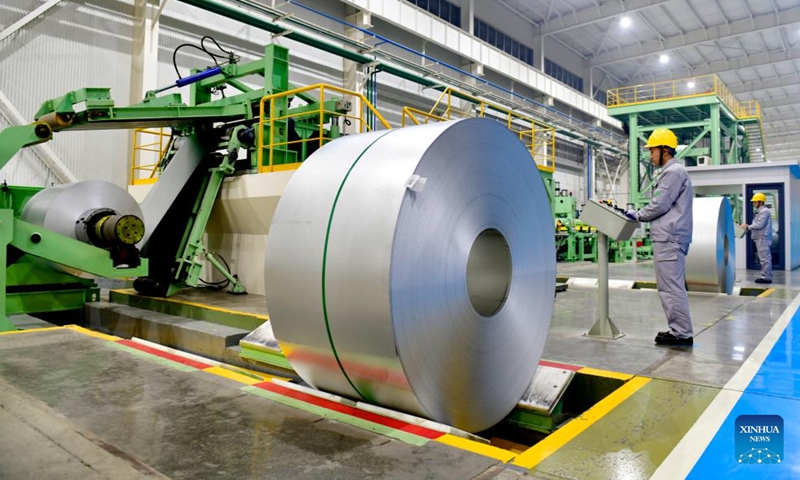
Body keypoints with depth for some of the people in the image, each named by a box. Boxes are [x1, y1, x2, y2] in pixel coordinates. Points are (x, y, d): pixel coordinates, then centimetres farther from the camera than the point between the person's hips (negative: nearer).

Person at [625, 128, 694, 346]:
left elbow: (660, 205, -15)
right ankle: (679, 330, 17)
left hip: (669, 238, -11)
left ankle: (683, 333, -4)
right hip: (668, 237, 11)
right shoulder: (672, 172, 22)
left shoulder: (673, 172, -10)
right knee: (672, 286, 12)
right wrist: (641, 216, 15)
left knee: (671, 286, -8)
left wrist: (638, 215, -2)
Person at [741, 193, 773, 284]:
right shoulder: (760, 211, 18)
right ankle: (765, 276, 17)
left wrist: (748, 227, -9)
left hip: (763, 239, -10)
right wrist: (748, 227, 7)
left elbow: (759, 225, -19)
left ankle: (766, 277, -7)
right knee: (764, 258, 12)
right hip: (760, 238, 10)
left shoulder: (764, 211, -12)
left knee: (765, 258, -8)